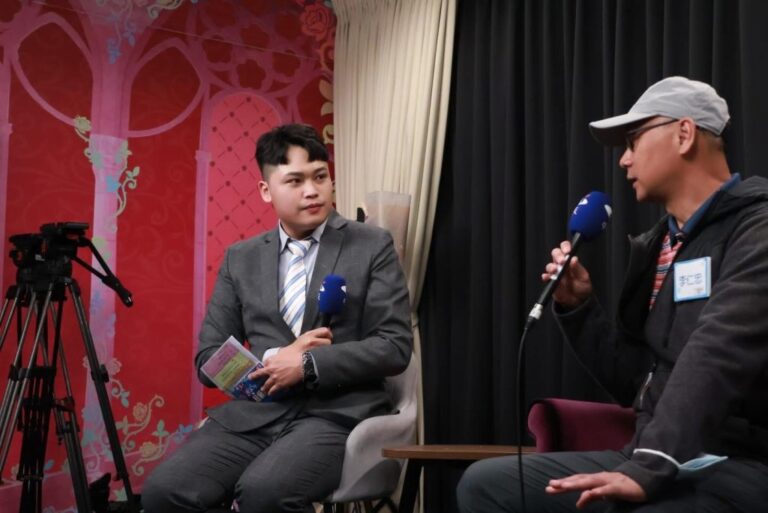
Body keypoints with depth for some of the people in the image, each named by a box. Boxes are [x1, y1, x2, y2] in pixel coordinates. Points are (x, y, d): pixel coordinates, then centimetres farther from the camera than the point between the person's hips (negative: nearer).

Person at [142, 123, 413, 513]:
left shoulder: (372, 246, 5)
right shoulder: (240, 259, 14)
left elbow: (394, 348, -2)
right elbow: (209, 360, 12)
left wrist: (307, 365, -13)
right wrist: (274, 359, -8)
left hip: (337, 414, -3)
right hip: (254, 414, 3)